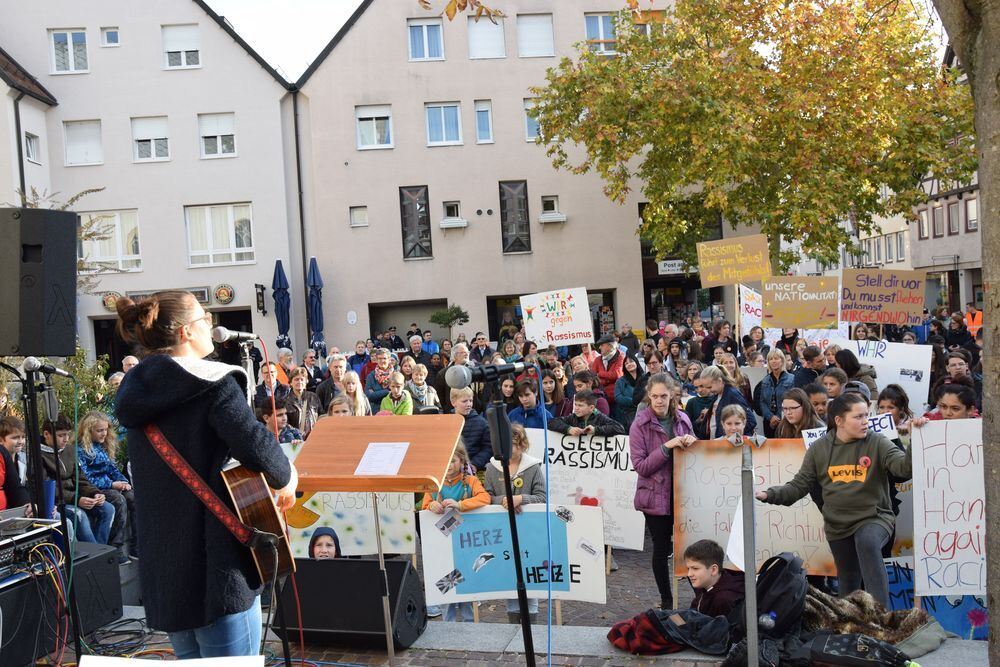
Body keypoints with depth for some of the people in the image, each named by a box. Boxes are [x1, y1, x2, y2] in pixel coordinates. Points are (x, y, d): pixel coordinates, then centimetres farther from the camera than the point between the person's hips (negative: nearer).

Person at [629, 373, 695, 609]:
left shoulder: (682, 420, 4)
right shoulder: (640, 424, -9)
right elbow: (640, 466, -13)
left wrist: (691, 442, -6)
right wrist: (666, 447, -23)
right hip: (656, 495, -3)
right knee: (661, 548, 7)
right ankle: (666, 600, 23)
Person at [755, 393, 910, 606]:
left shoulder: (877, 443, -8)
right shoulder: (819, 449, -1)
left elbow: (904, 467, -22)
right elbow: (799, 486, 1)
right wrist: (769, 495, -14)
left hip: (874, 517, -3)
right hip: (838, 525, 3)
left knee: (867, 542, -36)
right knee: (848, 583, 15)